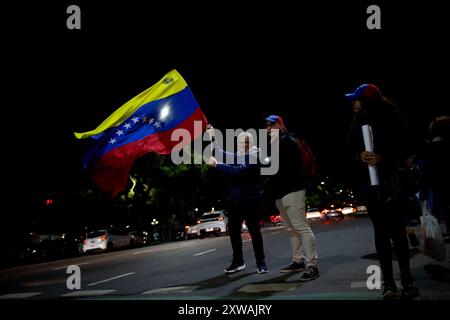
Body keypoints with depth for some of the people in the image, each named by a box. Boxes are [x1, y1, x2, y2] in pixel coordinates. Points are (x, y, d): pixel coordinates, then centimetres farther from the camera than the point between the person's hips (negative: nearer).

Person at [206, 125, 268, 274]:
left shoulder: (254, 157, -12)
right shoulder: (237, 156, 12)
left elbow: (237, 171, -25)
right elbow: (221, 154, 16)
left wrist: (216, 165, -25)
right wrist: (212, 136, 8)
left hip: (250, 200, -8)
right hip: (235, 200, 8)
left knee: (254, 230, -5)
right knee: (233, 230, 8)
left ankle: (261, 262, 3)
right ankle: (238, 262, 18)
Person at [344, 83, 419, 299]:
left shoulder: (392, 118, -3)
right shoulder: (358, 122, 9)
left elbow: (407, 148, -6)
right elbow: (349, 149, 8)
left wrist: (384, 157, -18)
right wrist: (359, 156, -13)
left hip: (393, 180, -2)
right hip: (370, 182, 3)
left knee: (398, 230, 3)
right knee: (381, 231, 0)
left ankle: (406, 280, 15)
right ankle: (388, 283, 2)